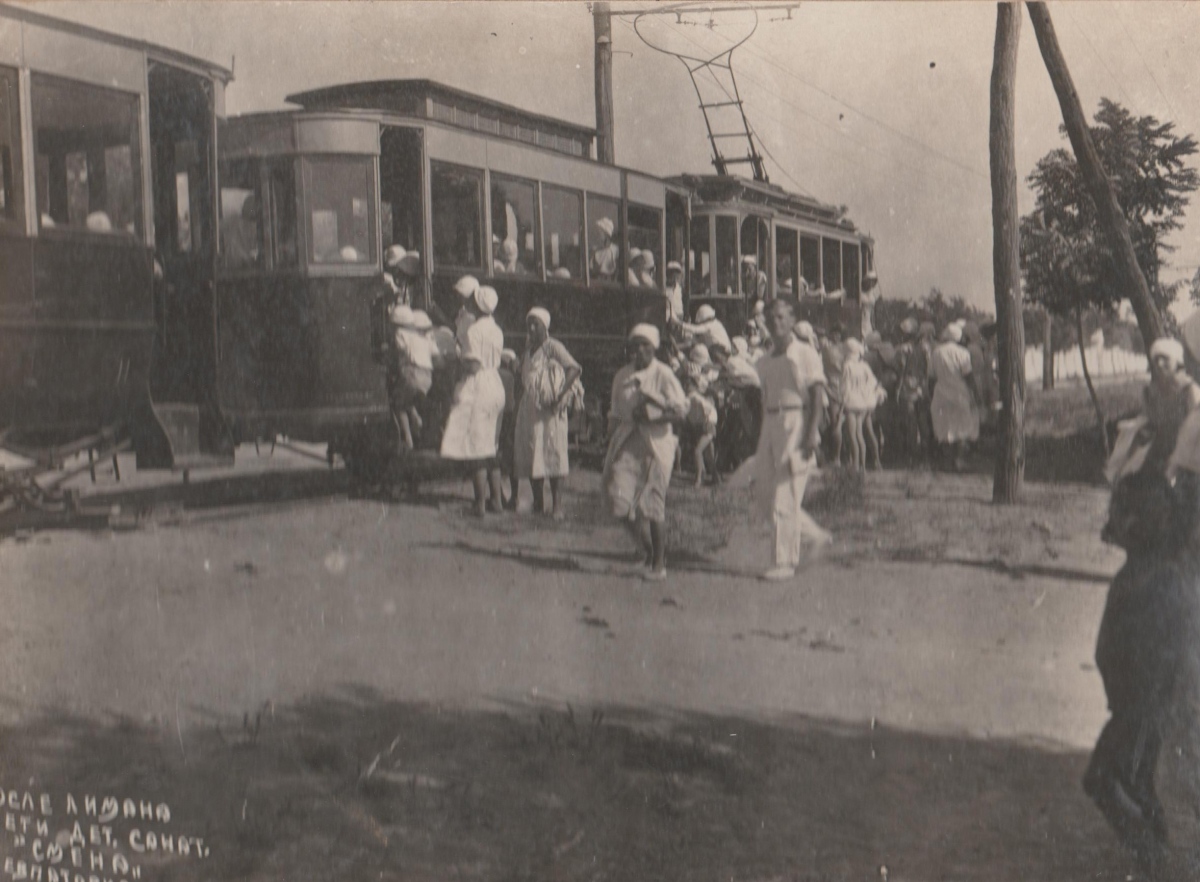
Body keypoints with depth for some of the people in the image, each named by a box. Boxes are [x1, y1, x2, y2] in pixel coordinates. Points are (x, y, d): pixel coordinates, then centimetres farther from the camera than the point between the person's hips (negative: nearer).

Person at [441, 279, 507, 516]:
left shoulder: (474, 330, -15)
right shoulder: (496, 330, 10)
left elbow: (473, 365, -19)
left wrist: (459, 363, -1)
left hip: (477, 389, -8)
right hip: (496, 387, 8)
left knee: (476, 449, -3)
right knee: (490, 448, 16)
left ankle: (481, 503, -2)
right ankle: (497, 499, 19)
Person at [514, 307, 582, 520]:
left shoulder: (553, 346, -8)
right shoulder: (528, 347, 14)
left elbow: (575, 368, -19)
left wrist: (560, 396, -22)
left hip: (549, 409, -7)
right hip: (529, 407, 7)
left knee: (552, 454, -7)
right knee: (529, 456, 7)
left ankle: (557, 505, -5)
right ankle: (538, 503, 16)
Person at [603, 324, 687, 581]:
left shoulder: (663, 374, -2)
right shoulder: (622, 376, 12)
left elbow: (680, 408, -5)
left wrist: (651, 418, -17)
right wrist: (610, 447, 13)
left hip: (656, 443, -4)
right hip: (627, 443, 4)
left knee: (652, 504, -3)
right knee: (620, 500, -8)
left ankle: (659, 563, 11)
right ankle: (645, 550, 16)